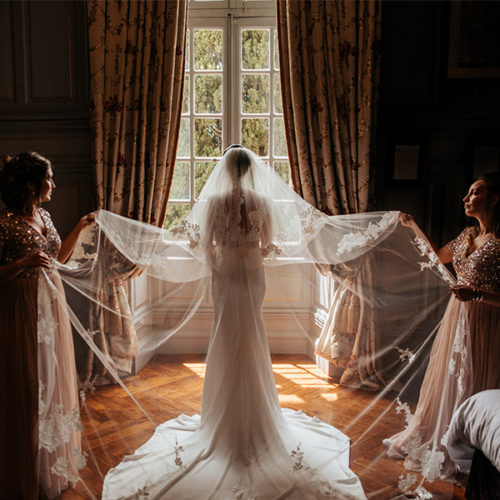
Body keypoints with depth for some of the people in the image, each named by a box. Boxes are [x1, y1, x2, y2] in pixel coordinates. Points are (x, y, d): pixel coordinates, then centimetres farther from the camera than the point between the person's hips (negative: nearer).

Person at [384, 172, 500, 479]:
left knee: (471, 385, 4)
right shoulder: (469, 234, 6)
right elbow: (440, 256, 23)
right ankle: (434, 440, 36)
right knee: (447, 379, 18)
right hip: (457, 316, 8)